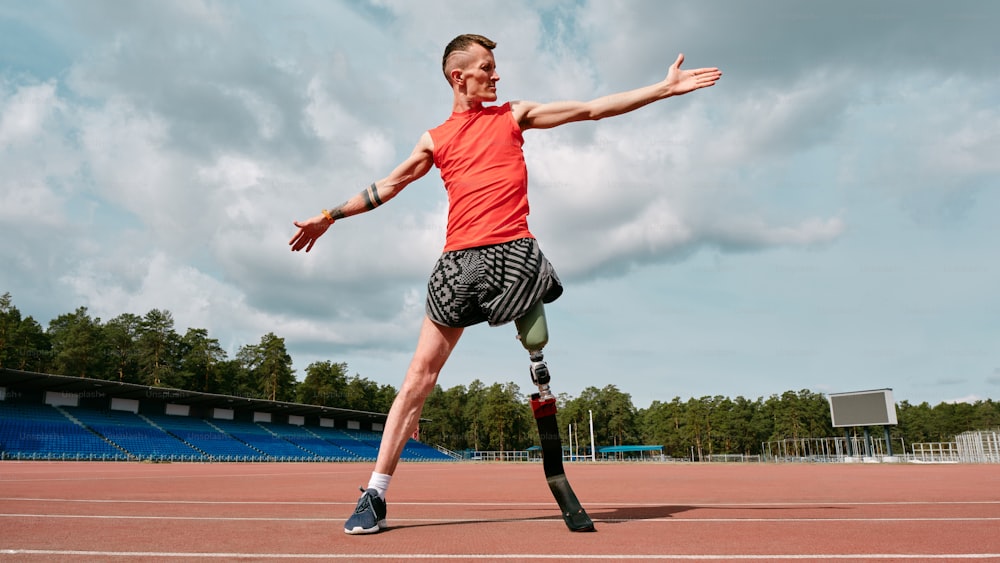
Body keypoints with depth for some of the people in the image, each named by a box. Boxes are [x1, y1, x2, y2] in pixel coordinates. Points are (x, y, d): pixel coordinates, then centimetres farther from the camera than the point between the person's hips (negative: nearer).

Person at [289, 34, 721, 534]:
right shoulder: (434, 140, 16)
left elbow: (592, 109, 12)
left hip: (513, 252, 0)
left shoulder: (514, 116, 15)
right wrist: (329, 217, 26)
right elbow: (388, 185, 26)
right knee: (419, 376, -1)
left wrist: (664, 88, 8)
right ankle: (375, 495, 5)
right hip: (458, 260, 1)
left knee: (541, 355, -10)